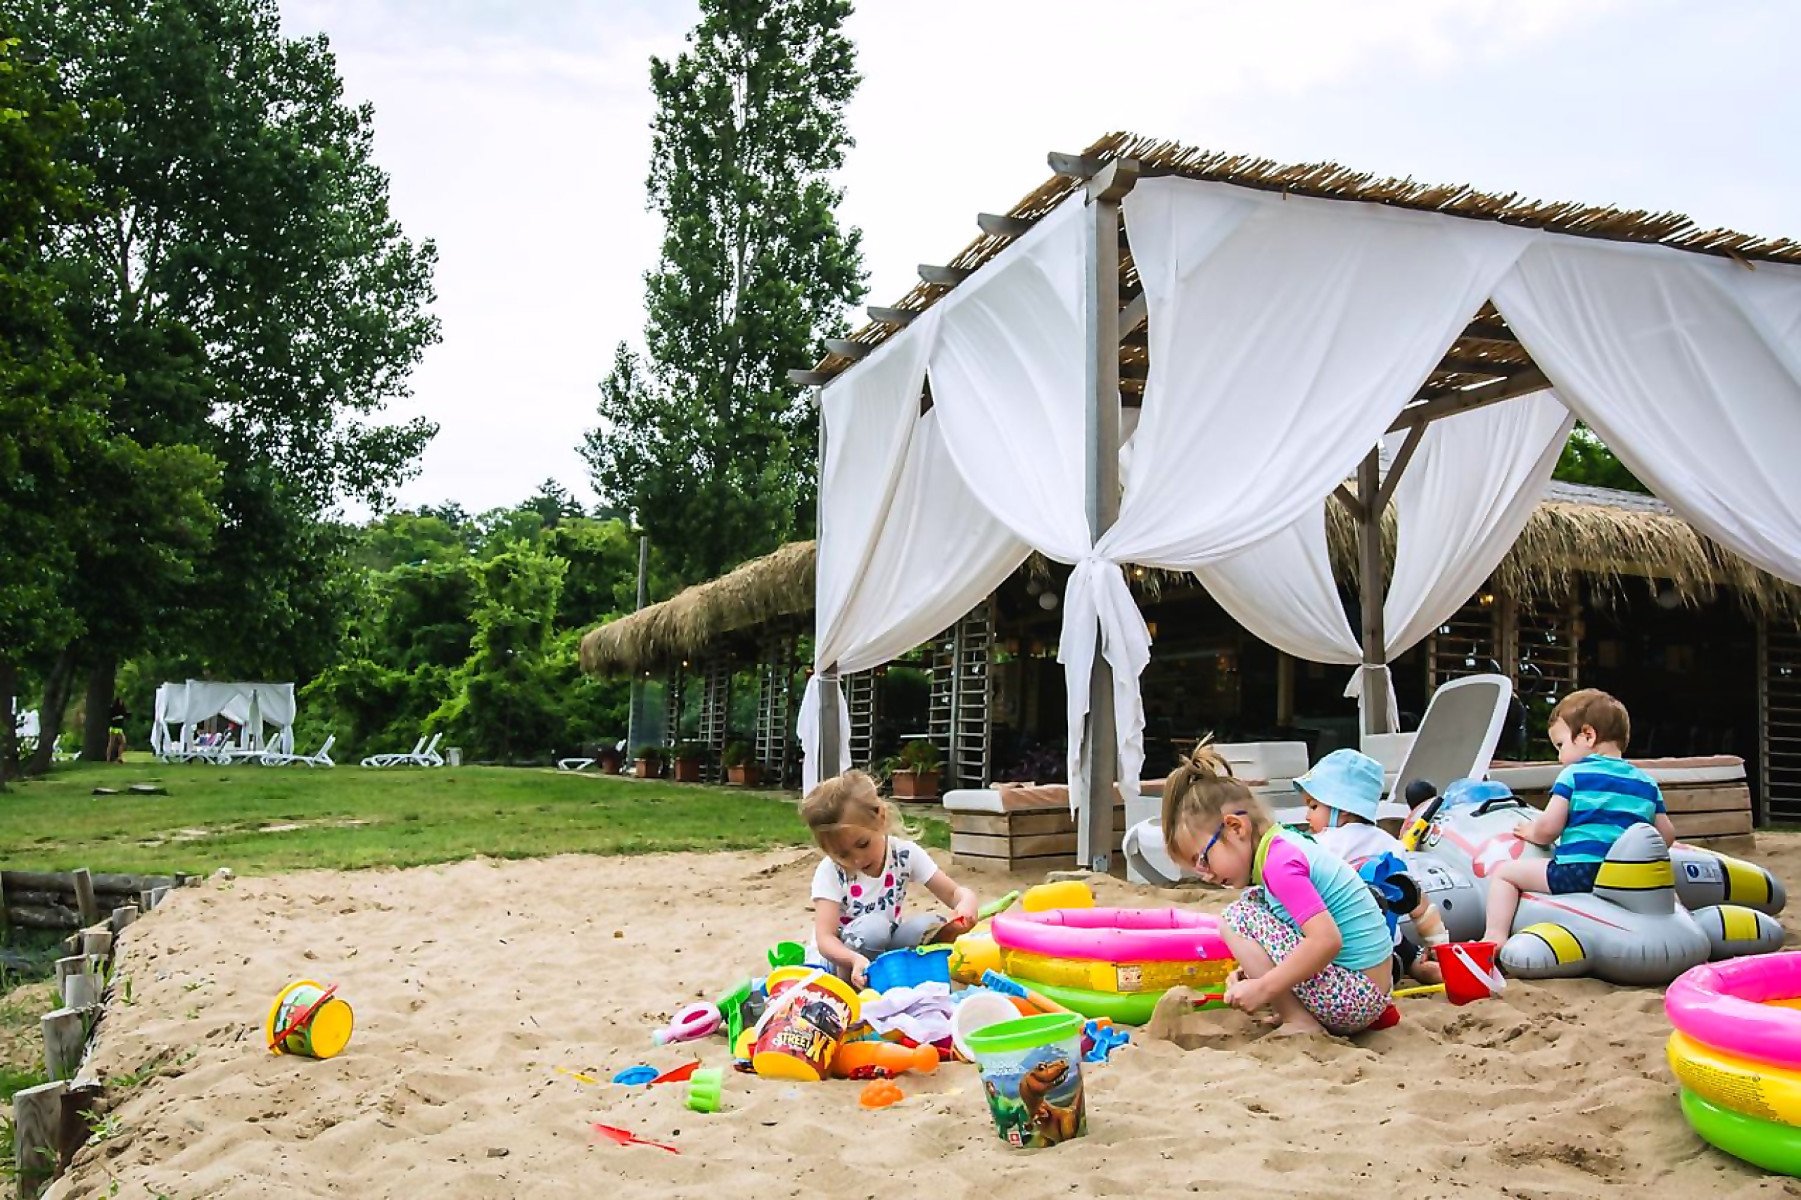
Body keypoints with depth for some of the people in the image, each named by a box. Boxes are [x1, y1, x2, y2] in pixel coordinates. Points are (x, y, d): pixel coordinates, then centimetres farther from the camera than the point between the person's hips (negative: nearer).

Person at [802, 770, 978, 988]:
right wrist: (856, 960, -49)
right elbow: (825, 937, -27)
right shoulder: (830, 871, -19)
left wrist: (967, 902, -35)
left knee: (929, 926, -24)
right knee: (873, 926, -33)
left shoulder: (905, 854, -11)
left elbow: (954, 893, -9)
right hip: (841, 958, -3)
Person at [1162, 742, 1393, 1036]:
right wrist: (1252, 972, 6)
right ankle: (1298, 1011, 8)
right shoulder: (1287, 844, 10)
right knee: (1253, 902, 16)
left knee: (1238, 917, -11)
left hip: (1354, 999, -10)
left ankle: (1301, 1023, -8)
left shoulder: (1279, 863, -19)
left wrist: (1263, 987, -22)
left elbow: (1327, 941, -29)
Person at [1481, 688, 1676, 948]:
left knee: (1504, 872, 6)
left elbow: (1547, 829, -7)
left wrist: (1531, 832, 15)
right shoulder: (1647, 783, 15)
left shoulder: (1574, 775, -1)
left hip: (1578, 871, -6)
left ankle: (1495, 937, -10)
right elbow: (1667, 836, 18)